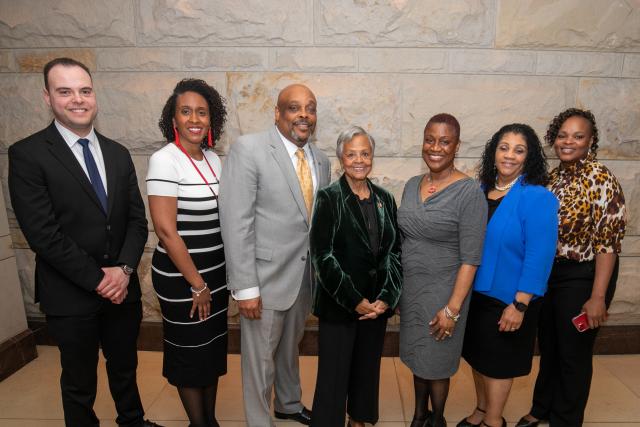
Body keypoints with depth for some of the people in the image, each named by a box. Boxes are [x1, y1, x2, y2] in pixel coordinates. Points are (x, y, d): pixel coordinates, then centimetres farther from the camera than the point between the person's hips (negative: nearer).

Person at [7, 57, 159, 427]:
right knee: (80, 383, 17)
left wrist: (124, 269, -11)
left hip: (122, 288, 5)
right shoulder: (27, 154, -10)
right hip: (71, 297, -4)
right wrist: (97, 278, -15)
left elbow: (137, 218, 3)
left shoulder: (118, 153, 6)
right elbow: (43, 233, -15)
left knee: (125, 369, 23)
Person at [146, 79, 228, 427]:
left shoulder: (213, 159, 5)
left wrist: (216, 278, 9)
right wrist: (197, 284, -13)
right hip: (181, 277, -6)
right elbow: (166, 231, -19)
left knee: (214, 346, 19)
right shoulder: (164, 160, -15)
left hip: (217, 272, 7)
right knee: (190, 352, 12)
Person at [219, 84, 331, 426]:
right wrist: (245, 287, -19)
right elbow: (236, 222, -17)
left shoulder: (321, 160, 6)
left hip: (305, 277, 6)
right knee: (260, 358, 11)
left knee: (290, 348, 26)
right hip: (266, 277, -6)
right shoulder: (248, 149, -13)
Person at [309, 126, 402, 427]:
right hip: (338, 305, -4)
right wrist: (354, 300, -15)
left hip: (377, 303, 5)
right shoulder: (329, 197, -8)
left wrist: (387, 297, -7)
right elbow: (322, 255, -13)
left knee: (367, 369, 18)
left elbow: (395, 251, 5)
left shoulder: (384, 198, 5)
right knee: (334, 374, 5)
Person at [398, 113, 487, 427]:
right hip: (409, 288, 5)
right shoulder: (412, 185, 3)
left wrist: (453, 308, -18)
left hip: (442, 293, -5)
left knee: (436, 363, 13)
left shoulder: (469, 192, -16)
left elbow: (470, 258, -17)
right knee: (416, 357, 20)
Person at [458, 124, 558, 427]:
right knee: (477, 354, 20)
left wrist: (520, 304, -21)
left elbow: (540, 255, -20)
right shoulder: (481, 191, 2)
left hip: (508, 298, -6)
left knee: (498, 360, 12)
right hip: (475, 292, 6)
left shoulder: (537, 197, -17)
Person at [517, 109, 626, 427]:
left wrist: (598, 297, -19)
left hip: (582, 276, -6)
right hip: (548, 272, 6)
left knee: (573, 353, 11)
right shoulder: (553, 176, 4)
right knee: (547, 345, 19)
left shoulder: (600, 179, -16)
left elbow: (609, 241, -18)